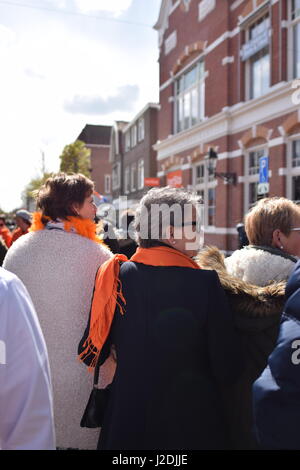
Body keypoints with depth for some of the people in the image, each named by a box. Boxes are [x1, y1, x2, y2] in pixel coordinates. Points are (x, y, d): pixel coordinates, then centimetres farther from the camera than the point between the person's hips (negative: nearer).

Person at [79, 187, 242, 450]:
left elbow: (91, 354, -3)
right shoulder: (205, 282, -20)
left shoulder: (116, 276, -11)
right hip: (191, 417, -2)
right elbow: (227, 369, -16)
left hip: (126, 416, 3)